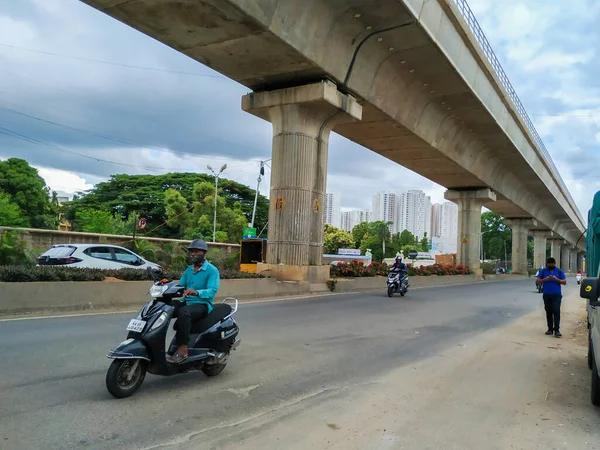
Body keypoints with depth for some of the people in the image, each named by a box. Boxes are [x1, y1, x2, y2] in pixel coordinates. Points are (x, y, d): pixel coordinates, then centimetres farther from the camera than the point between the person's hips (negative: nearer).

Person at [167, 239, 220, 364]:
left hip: (202, 304, -7)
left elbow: (212, 291, -20)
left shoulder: (212, 270, -6)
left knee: (184, 312, -37)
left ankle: (183, 350, -33)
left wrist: (196, 292, -37)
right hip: (185, 302, 7)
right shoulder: (189, 270, 16)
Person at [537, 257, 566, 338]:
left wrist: (556, 279, -16)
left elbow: (564, 282, 0)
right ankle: (550, 329, 15)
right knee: (548, 312, 8)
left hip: (557, 295, -2)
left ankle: (557, 330, -10)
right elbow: (538, 280, 4)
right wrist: (545, 279, -14)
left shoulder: (559, 271, 3)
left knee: (556, 311, -10)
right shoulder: (543, 271, 6)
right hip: (546, 295, 2)